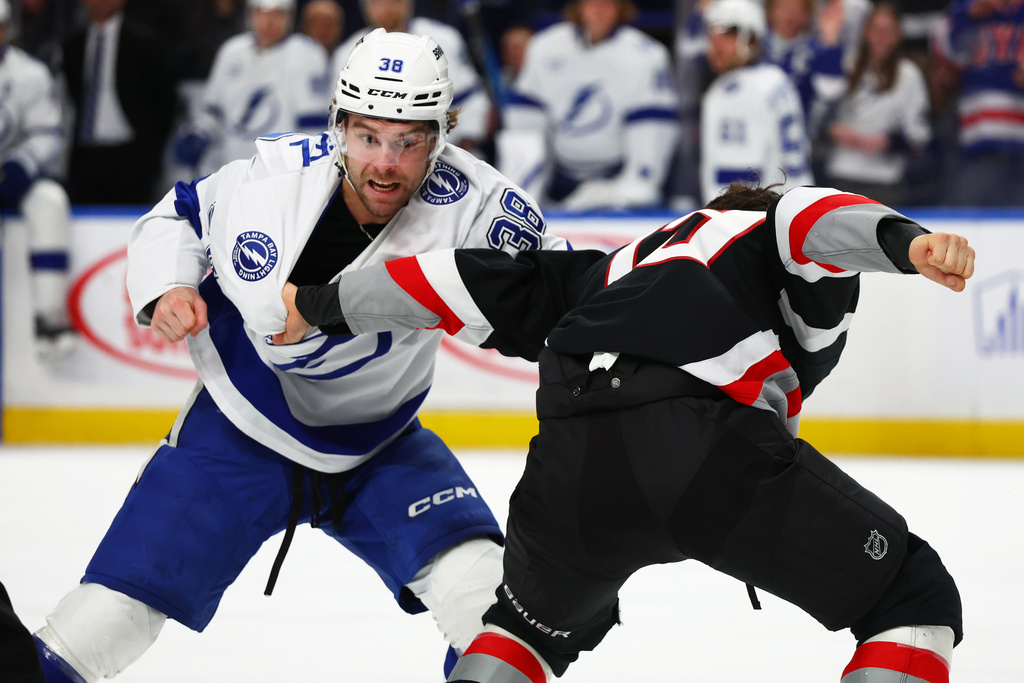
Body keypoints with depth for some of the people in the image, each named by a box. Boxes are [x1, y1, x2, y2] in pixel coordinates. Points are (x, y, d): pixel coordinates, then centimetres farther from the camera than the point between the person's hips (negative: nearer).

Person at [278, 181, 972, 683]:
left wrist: (320, 305, 47)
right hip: (706, 440, -5)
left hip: (572, 458, 5)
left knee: (539, 620, 36)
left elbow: (481, 282, 37)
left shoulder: (616, 273, 39)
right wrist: (907, 242, -18)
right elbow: (812, 218, 3)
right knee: (915, 601, 9)